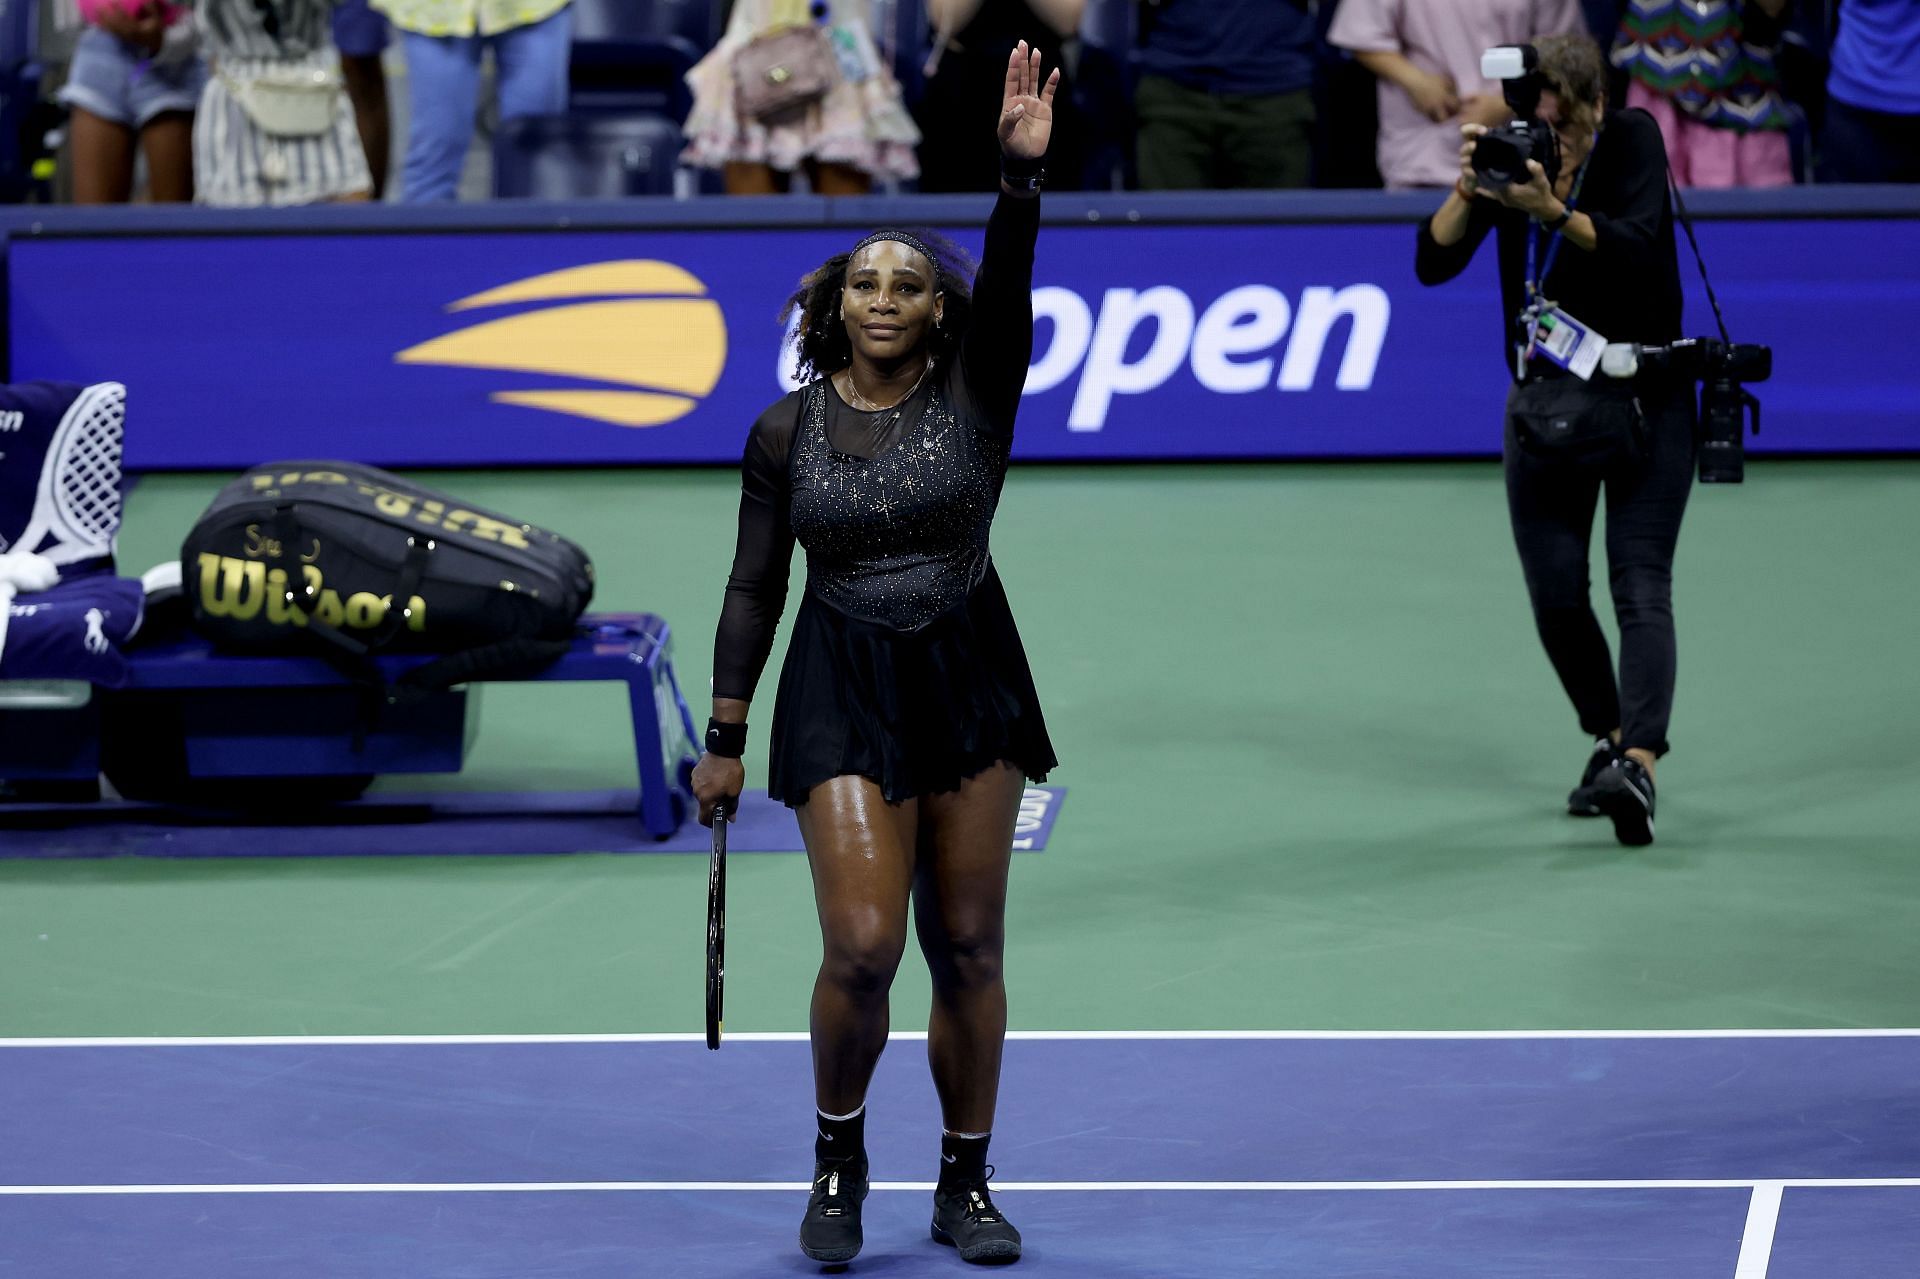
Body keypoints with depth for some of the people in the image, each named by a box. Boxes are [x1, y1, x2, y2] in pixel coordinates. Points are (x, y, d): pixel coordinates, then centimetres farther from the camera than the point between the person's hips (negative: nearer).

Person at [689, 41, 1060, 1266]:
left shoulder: (977, 398, -2)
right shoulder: (786, 432, 0)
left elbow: (1009, 285, -20)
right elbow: (754, 589, 4)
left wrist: (1023, 172, -35)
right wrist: (726, 737, 4)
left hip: (970, 687, 1)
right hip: (844, 695, -1)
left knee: (968, 947, 6)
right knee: (863, 946, -13)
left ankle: (966, 1184, 19)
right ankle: (839, 1154, 12)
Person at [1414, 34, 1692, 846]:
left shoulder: (1633, 141, -11)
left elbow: (1639, 246, -27)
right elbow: (1434, 263, -12)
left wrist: (1553, 210, -42)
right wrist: (1467, 188, -29)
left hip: (1642, 403, -4)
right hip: (1543, 405, 4)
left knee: (1641, 588, -14)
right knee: (1556, 597, 3)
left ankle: (1637, 766, -29)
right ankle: (1610, 740, 24)